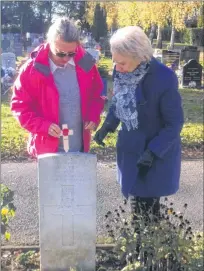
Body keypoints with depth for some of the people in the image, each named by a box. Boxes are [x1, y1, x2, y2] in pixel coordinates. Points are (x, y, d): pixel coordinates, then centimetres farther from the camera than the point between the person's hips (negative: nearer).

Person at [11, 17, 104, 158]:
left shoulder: (86, 64, -5)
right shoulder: (32, 69, -14)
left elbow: (97, 94, 11)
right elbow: (19, 105, -7)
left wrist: (93, 117, -7)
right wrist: (44, 125, -20)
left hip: (79, 148, 3)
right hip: (48, 148, -3)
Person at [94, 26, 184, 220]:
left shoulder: (164, 79, -26)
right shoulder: (121, 71, -10)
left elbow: (175, 123, -17)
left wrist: (153, 152, -23)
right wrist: (107, 126, -5)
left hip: (157, 152, -5)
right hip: (130, 148, 5)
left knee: (148, 207, 5)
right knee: (135, 202, 17)